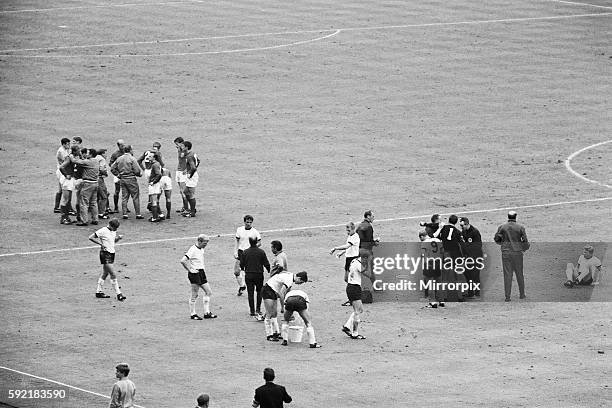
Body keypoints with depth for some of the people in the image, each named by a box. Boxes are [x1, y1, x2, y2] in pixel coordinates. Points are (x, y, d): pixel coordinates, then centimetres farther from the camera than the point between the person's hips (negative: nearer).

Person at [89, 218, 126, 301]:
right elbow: (91, 237, -15)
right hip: (105, 254, -8)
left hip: (112, 253, 8)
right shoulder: (103, 231, -15)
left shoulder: (113, 231, 7)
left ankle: (99, 291, 26)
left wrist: (118, 238, 3)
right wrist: (100, 243, -22)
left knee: (105, 273, 15)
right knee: (113, 275, -11)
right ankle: (118, 294, -10)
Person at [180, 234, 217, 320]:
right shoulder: (193, 250, -17)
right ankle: (193, 314, 6)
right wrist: (190, 270, -19)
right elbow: (183, 261, -25)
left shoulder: (201, 249, 11)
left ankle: (207, 313, 13)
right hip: (195, 274, -9)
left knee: (208, 292, 8)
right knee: (195, 295, -3)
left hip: (201, 272, 9)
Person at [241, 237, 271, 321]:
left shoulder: (245, 252, -6)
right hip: (259, 274, 0)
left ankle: (252, 312, 8)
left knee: (250, 294, 8)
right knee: (259, 292, 16)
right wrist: (269, 271, 13)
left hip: (248, 275, 1)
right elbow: (266, 264, -6)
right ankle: (258, 310, 4)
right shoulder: (261, 252, -9)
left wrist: (243, 269, 22)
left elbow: (241, 264, -1)